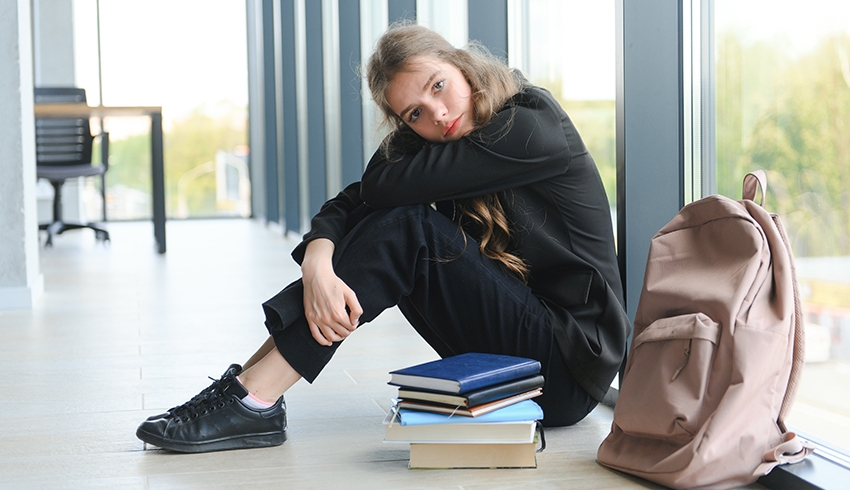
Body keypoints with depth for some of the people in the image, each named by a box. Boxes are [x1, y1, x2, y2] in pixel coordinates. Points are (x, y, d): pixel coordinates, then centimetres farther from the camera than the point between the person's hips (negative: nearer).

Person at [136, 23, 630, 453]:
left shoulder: (532, 126, -18)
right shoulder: (432, 143, 6)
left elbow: (385, 185, -22)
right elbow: (349, 203, -4)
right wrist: (317, 261, -24)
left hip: (568, 370, -7)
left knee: (407, 228, -21)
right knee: (393, 222, -5)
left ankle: (254, 401, -20)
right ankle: (253, 395, -10)